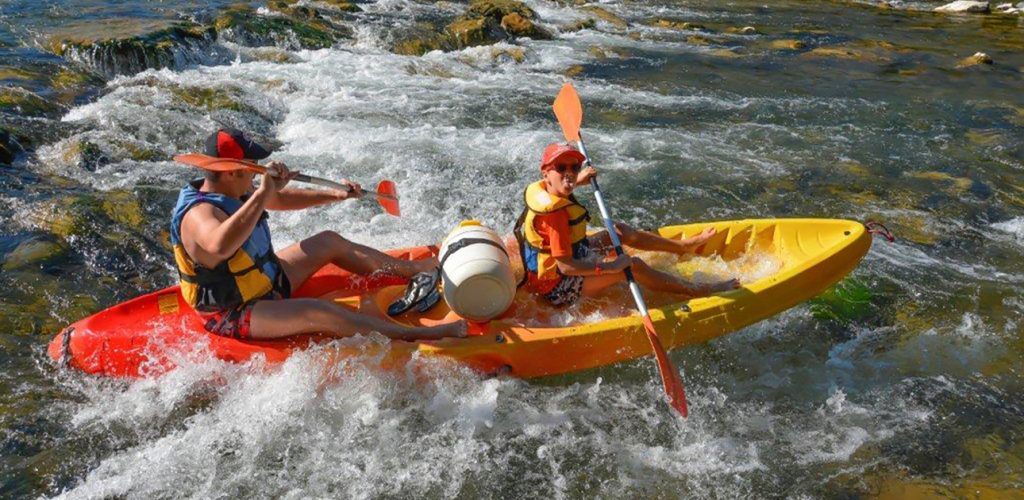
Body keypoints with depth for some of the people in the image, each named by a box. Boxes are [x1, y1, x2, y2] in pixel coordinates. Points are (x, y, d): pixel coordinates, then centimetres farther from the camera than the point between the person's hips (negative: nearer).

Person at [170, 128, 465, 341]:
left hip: (267, 281, 10)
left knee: (329, 242, 12)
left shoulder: (229, 192, -1)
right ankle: (417, 336, -35)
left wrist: (335, 196, 11)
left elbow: (281, 199, 15)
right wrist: (263, 192, -53)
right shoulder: (199, 213, -31)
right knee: (317, 312, -33)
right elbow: (220, 245, -56)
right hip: (233, 317, -10)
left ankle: (414, 269, 22)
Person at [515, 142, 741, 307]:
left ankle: (683, 246, 28)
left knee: (619, 230, 15)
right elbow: (566, 266, -35)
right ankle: (698, 291, -3)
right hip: (558, 289, -11)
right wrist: (610, 267, -30)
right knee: (634, 265, -18)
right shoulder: (555, 212, -32)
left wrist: (577, 182, 21)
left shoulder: (540, 190, -2)